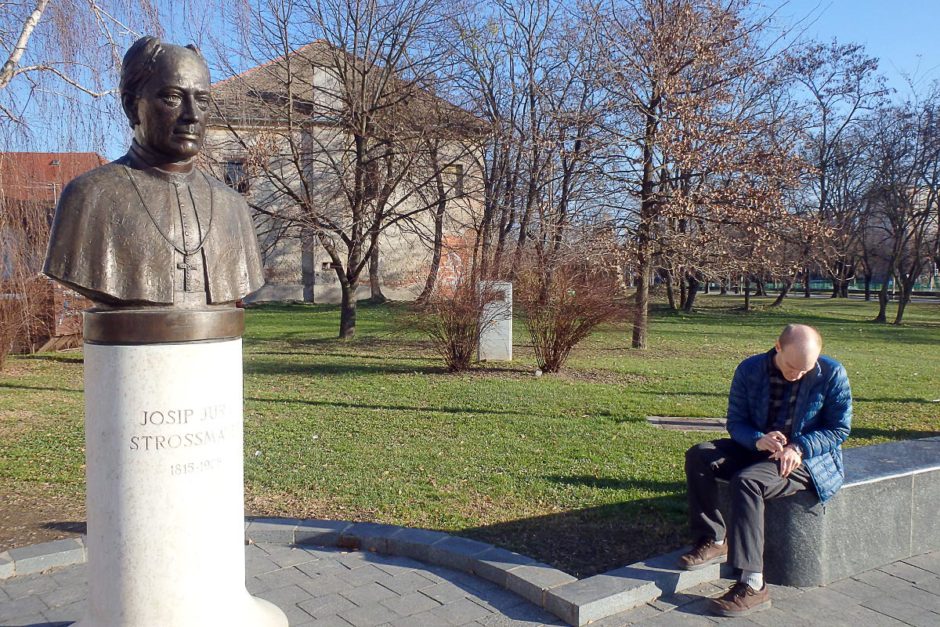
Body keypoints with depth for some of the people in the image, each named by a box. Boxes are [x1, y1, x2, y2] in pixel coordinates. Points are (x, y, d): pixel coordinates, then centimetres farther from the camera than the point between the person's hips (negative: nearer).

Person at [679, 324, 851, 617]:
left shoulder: (832, 374, -14)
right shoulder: (750, 370, -7)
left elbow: (839, 429, -7)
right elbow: (736, 421, -2)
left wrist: (799, 448, -24)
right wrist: (758, 440, -25)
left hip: (809, 458, -5)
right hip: (758, 448, 5)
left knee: (747, 481, -33)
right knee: (698, 456, -16)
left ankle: (753, 586, -31)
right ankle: (714, 541, -8)